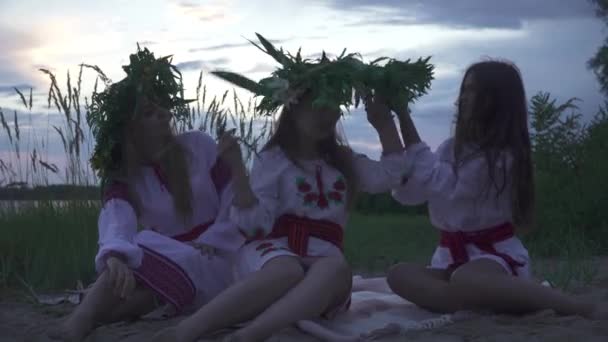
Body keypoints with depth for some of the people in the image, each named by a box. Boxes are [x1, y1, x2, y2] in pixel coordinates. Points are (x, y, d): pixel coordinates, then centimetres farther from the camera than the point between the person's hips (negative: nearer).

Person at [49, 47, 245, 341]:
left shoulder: (200, 146, 0)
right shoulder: (122, 179, -1)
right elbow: (117, 220, -25)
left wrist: (207, 243, -17)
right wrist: (115, 256, -49)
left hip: (215, 259, -2)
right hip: (164, 262, 2)